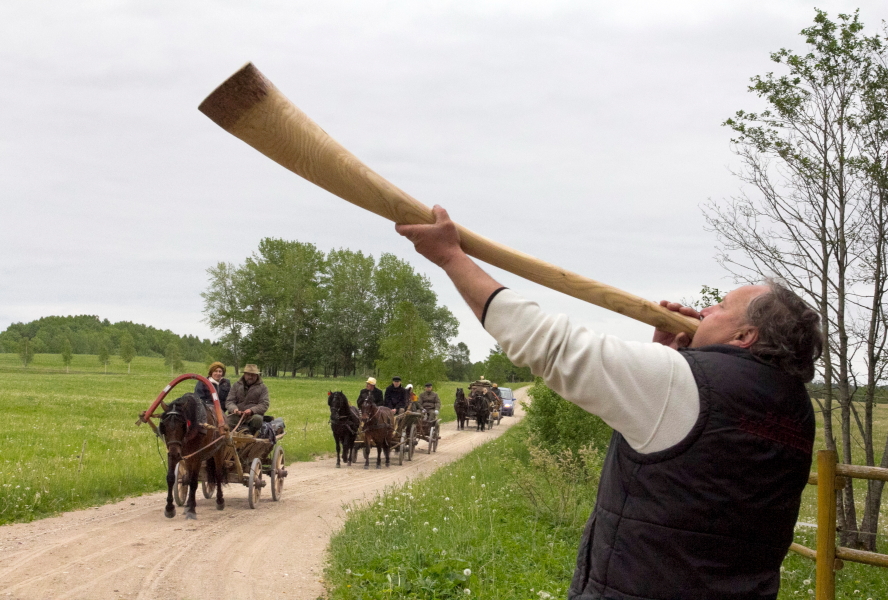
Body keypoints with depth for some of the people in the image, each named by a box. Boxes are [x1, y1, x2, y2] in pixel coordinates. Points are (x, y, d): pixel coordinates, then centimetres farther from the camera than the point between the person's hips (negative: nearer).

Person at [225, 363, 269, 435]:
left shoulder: (262, 388, 10)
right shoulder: (236, 386, 17)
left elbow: (264, 405, 0)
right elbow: (229, 401, 9)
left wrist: (251, 410, -20)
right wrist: (234, 409, -17)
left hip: (253, 415, -1)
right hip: (237, 415, 1)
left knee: (257, 419, -37)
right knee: (226, 421, -32)